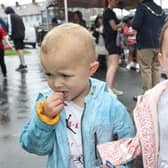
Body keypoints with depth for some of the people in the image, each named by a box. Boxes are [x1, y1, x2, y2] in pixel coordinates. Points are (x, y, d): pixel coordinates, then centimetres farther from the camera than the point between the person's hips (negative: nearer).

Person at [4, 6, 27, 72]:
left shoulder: (10, 16, 0)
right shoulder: (18, 16, 23)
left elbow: (10, 25, -11)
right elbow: (23, 26, 21)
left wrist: (10, 35, -11)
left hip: (15, 35, -8)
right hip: (21, 35, 8)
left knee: (18, 49, -10)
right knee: (21, 49, 10)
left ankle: (23, 65, -16)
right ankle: (22, 64, 12)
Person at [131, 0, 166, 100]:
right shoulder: (161, 10, 13)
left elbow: (135, 25, -13)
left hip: (145, 44, -6)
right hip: (159, 44, 6)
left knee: (146, 69, -2)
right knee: (156, 69, 11)